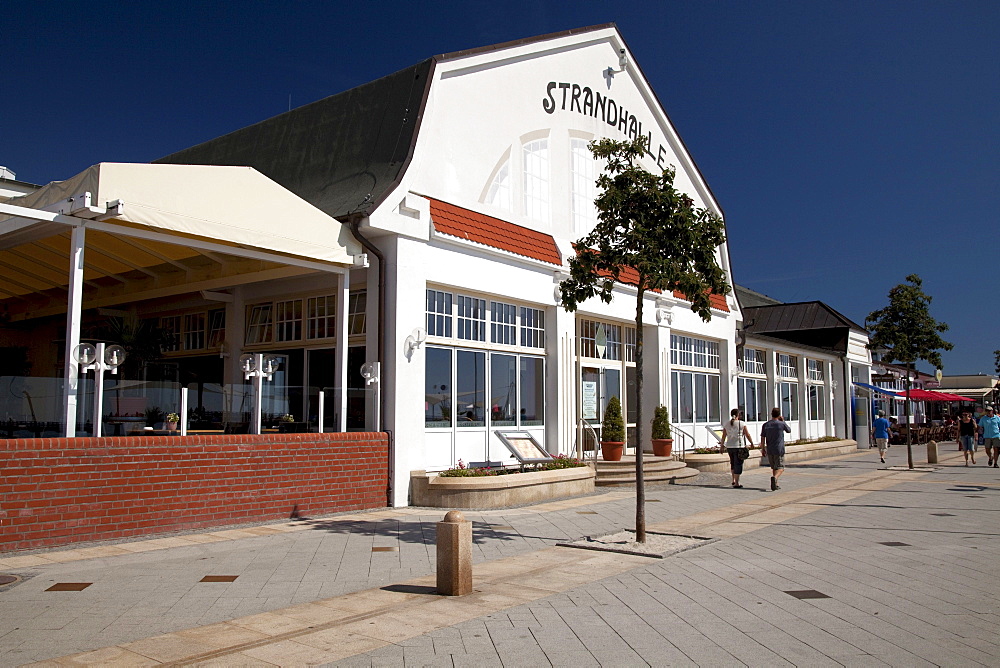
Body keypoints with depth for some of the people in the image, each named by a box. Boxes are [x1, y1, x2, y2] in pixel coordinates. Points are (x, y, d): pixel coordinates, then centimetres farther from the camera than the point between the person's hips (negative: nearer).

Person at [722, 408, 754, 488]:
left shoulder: (726, 424, 3)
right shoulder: (742, 424, -7)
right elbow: (748, 435, -6)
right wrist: (752, 443, 9)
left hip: (729, 447, 4)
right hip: (738, 446, -4)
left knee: (733, 462, 23)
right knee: (738, 464, 1)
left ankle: (733, 480, 26)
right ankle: (736, 484, 0)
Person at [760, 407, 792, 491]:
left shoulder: (765, 425, 3)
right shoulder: (782, 424, -6)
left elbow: (762, 439, 2)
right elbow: (789, 431, 15)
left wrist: (763, 449, 10)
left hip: (769, 450, 4)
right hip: (779, 450, -4)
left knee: (774, 467, 16)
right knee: (780, 468, -2)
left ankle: (775, 484, 16)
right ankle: (774, 477, -30)